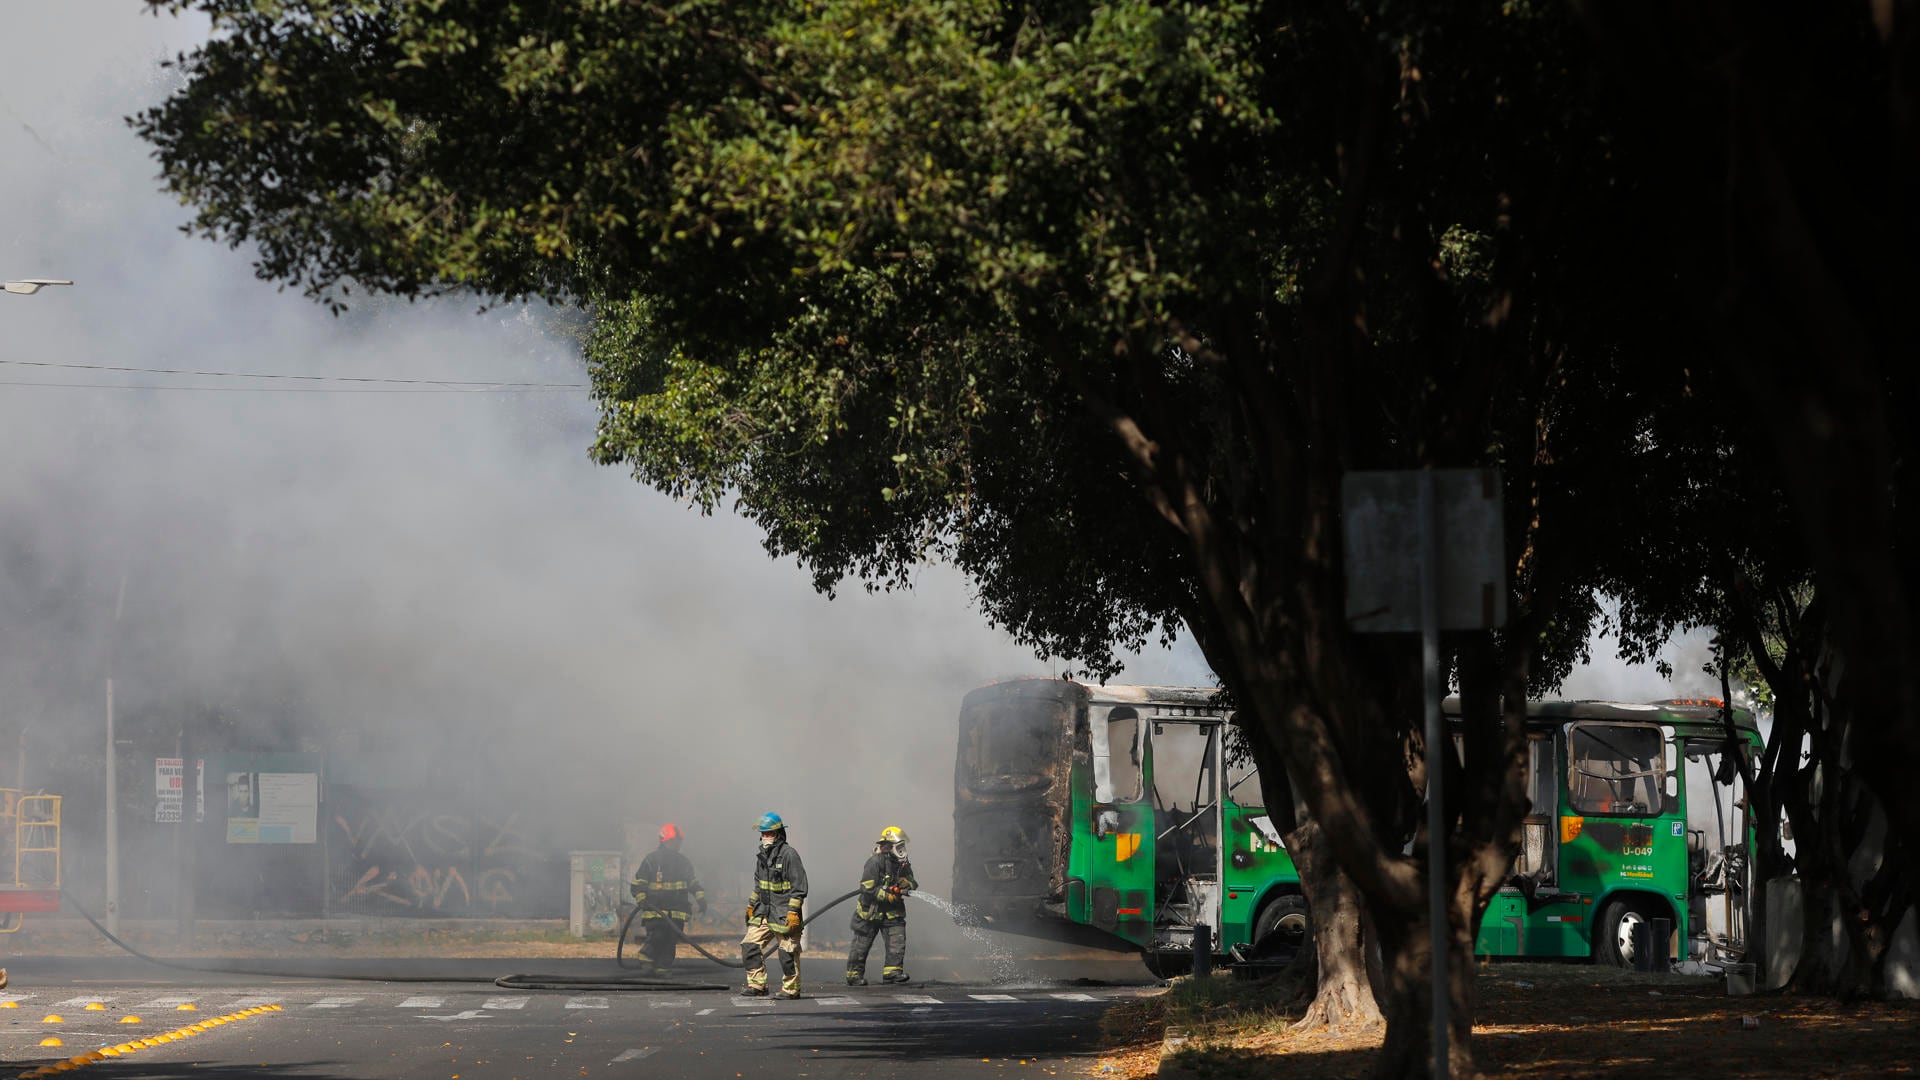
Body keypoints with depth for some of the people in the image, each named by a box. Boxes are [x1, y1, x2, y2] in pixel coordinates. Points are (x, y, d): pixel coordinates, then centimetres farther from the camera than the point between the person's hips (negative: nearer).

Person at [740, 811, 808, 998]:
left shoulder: (789, 854, -11)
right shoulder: (762, 856, 13)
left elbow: (799, 885, -13)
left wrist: (793, 911, -18)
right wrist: (752, 904, 24)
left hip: (783, 913, -8)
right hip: (763, 912, 8)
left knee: (787, 951, -3)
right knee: (750, 945, 1)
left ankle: (791, 988, 7)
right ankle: (757, 985, 6)